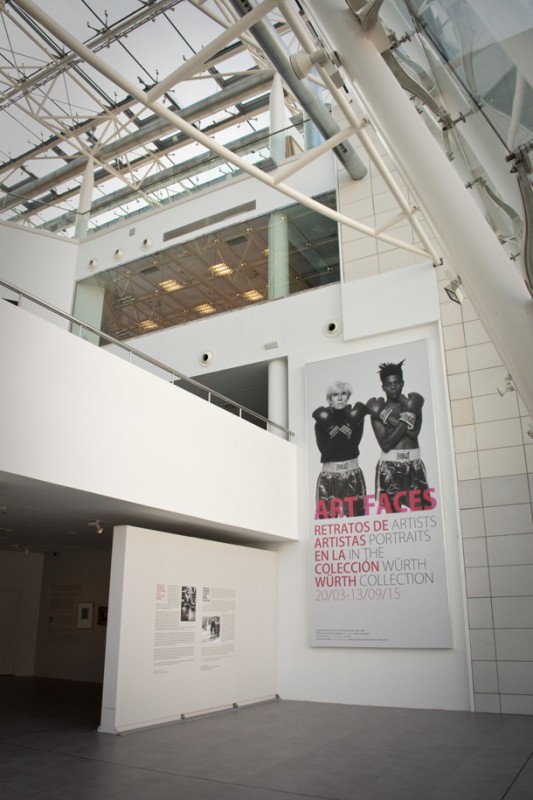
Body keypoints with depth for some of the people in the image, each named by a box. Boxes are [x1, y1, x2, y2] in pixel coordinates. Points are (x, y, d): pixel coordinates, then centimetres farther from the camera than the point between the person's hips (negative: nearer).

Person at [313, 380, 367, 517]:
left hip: (353, 477, 1)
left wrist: (349, 428, -16)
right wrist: (331, 429, -14)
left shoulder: (354, 418, 3)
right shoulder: (322, 422, 1)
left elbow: (353, 444, -7)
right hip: (329, 478, -1)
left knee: (355, 517, -1)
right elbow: (325, 449, -11)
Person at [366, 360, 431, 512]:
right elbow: (385, 444, -9)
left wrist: (388, 416, -9)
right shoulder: (379, 411, 2)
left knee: (422, 509, -2)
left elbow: (414, 432, -8)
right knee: (392, 511, -5)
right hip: (389, 466, -2)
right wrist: (405, 420, -11)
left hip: (414, 464, 2)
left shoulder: (412, 405, 9)